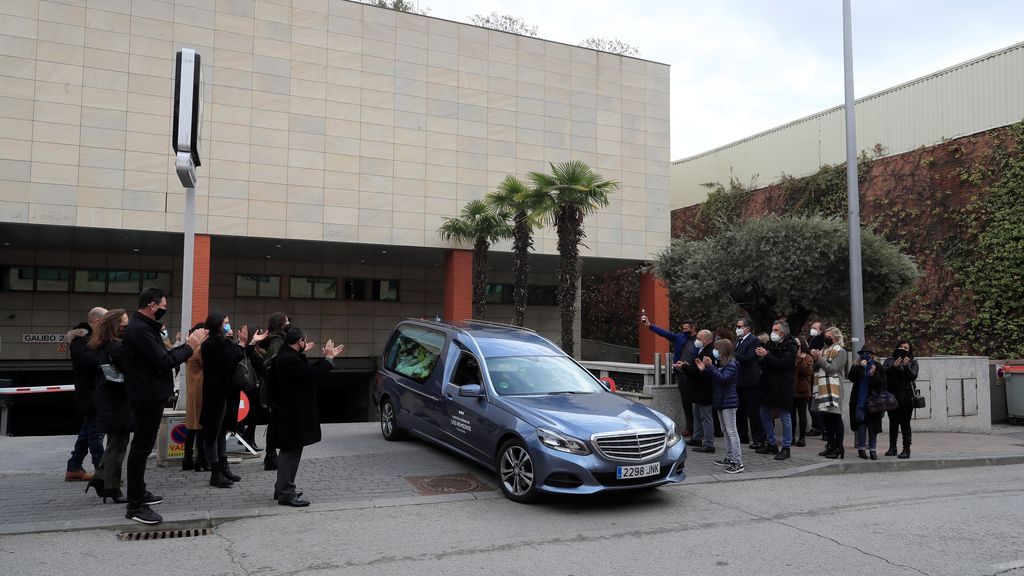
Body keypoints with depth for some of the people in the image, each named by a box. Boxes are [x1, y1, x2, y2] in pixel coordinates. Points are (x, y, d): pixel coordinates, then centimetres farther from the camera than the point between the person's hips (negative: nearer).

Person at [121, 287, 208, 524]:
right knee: (141, 447, -6)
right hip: (148, 397, -11)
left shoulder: (143, 326, 14)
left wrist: (188, 344, 4)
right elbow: (163, 362, -25)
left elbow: (162, 355, 14)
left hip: (150, 396, 11)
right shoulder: (140, 329, -20)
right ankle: (135, 506, -1)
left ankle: (139, 492, 32)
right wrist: (189, 346, -14)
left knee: (143, 445, 19)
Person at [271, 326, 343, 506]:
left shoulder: (285, 356, 10)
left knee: (288, 451, 19)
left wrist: (328, 357, 15)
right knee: (292, 451, -4)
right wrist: (328, 358, -14)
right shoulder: (289, 359, -23)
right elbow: (312, 374, -27)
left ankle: (282, 489, 30)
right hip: (293, 414, -11)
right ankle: (286, 493, 2)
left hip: (289, 412, 11)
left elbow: (308, 370, 13)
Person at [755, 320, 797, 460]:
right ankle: (771, 444, 26)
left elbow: (783, 363, -22)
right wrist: (760, 356, -10)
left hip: (783, 387, -7)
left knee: (785, 417, 1)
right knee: (764, 415, 13)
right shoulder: (770, 344, 10)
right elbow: (762, 363, 11)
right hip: (768, 385, 7)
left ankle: (786, 448, 10)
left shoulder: (790, 346, -10)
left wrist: (766, 356, -22)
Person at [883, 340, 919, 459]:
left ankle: (906, 449, -3)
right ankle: (892, 447, 14)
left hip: (906, 397, -2)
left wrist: (906, 366, -17)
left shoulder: (913, 361, 8)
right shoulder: (890, 360, 12)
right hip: (892, 396, 2)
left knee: (905, 423, -7)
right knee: (893, 422, 7)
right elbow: (883, 372, -1)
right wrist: (894, 366, -14)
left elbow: (913, 376, -5)